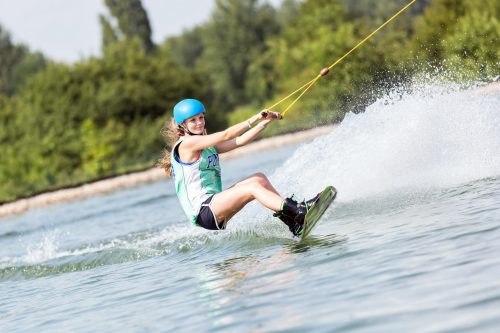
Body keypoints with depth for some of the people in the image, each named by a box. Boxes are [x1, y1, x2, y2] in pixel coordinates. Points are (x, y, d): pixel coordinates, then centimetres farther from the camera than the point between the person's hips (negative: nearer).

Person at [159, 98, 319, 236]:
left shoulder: (209, 146, 22)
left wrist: (266, 121, 8)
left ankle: (291, 219, -9)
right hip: (202, 210, -9)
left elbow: (239, 141, 15)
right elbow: (225, 135, -12)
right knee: (253, 187, -22)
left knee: (259, 178, 0)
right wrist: (256, 118, -9)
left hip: (214, 206, 9)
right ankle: (299, 211, -35)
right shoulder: (186, 144, -6)